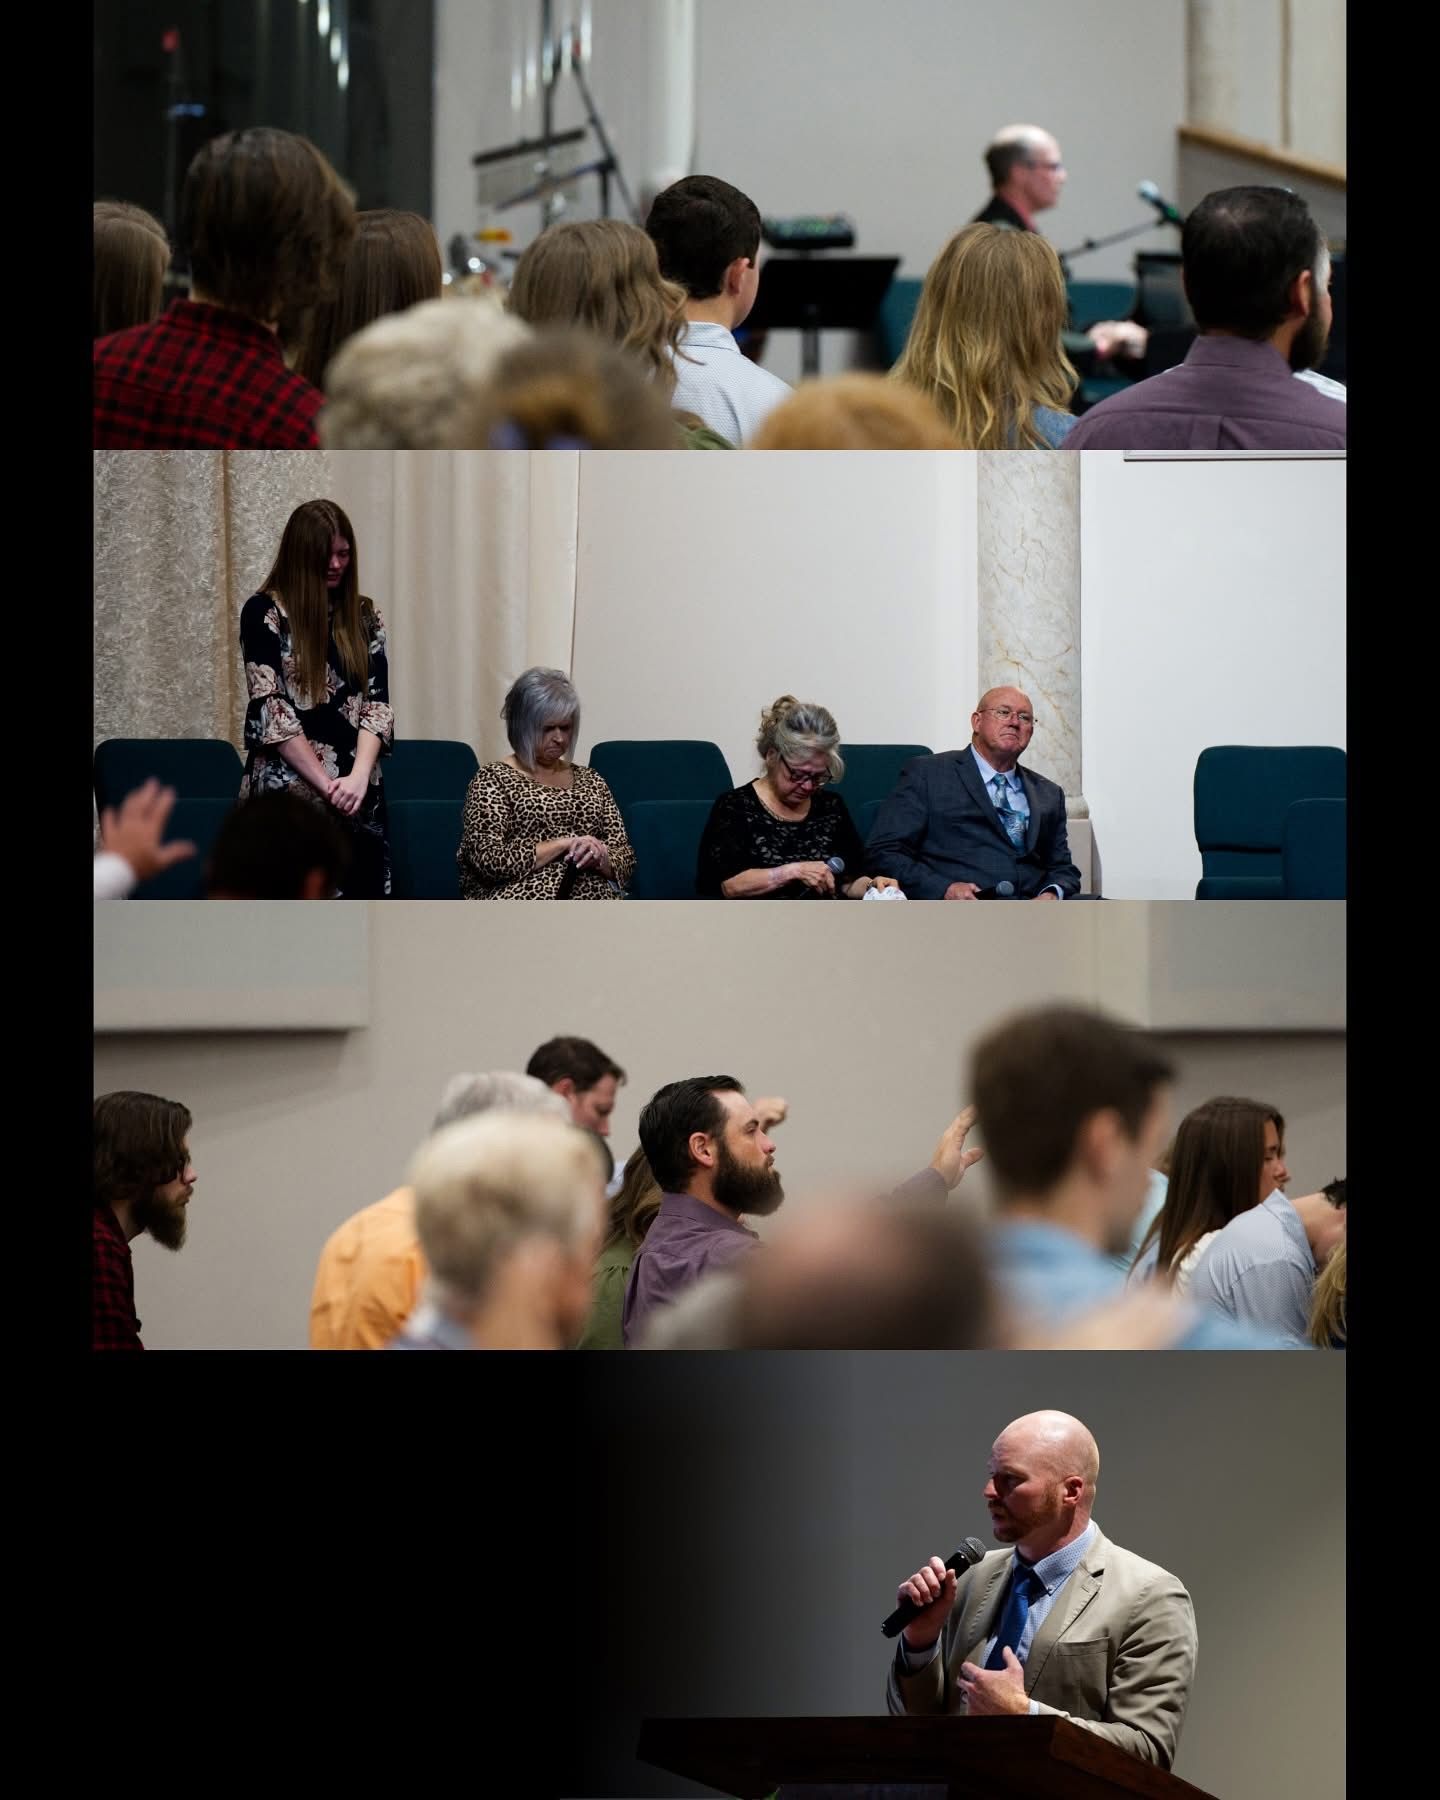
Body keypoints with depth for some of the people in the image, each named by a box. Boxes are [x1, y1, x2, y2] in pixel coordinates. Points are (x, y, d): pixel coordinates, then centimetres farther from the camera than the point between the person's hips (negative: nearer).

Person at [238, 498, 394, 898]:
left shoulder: (363, 617, 12)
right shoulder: (265, 614, 0)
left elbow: (376, 703, 4)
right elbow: (270, 708, -6)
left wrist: (358, 777, -13)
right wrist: (327, 785, -12)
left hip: (359, 794, 3)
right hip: (288, 792, -3)